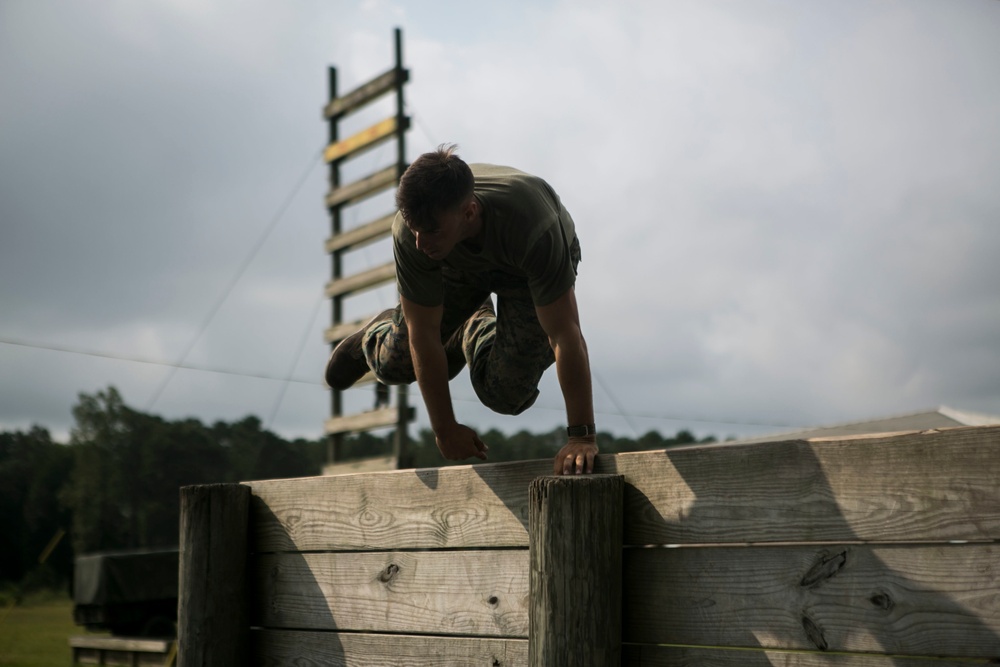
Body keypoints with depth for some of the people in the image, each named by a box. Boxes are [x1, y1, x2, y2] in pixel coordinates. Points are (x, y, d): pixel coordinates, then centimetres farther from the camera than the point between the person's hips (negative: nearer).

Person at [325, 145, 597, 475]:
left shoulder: (531, 228, -47)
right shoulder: (411, 232, -38)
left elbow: (566, 336, -43)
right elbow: (424, 335, -27)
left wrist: (582, 436, -43)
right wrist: (445, 429, -21)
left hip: (528, 270, -2)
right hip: (457, 265, 2)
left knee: (506, 394, -15)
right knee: (395, 364, -3)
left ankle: (476, 333, 21)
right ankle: (375, 337, 36)